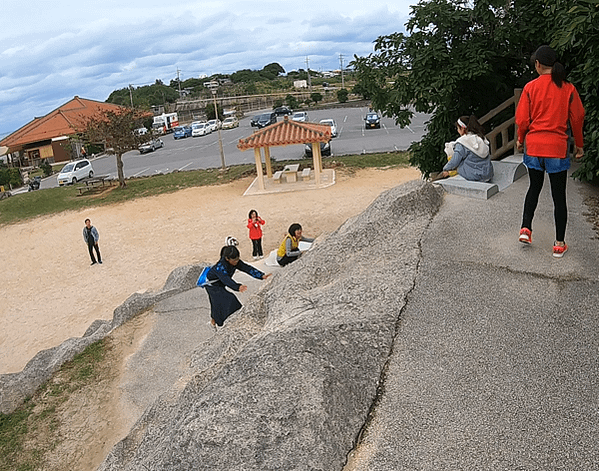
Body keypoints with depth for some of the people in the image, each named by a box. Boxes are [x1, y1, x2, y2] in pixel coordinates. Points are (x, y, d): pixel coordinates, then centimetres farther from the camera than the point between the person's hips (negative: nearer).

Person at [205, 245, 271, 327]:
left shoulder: (236, 262, -18)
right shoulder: (220, 266, -38)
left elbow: (247, 268, -23)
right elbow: (226, 279, -51)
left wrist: (261, 275, -35)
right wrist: (237, 287, -68)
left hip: (221, 285, 7)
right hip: (213, 285, -7)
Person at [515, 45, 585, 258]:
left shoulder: (530, 87, -3)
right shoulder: (568, 88, -1)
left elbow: (522, 119, -1)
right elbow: (577, 118, 4)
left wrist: (520, 140, 15)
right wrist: (579, 144, 15)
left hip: (533, 146, 1)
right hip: (557, 148, -1)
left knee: (534, 187, 21)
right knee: (559, 196, 5)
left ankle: (525, 228, 11)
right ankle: (559, 244, 9)